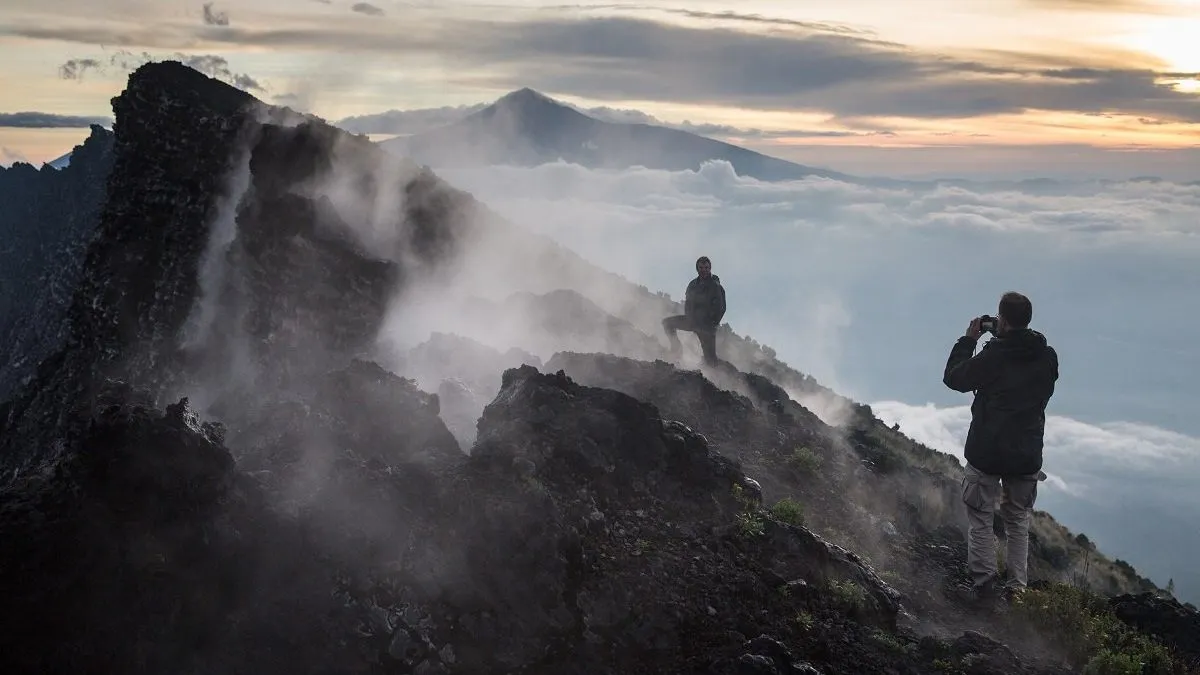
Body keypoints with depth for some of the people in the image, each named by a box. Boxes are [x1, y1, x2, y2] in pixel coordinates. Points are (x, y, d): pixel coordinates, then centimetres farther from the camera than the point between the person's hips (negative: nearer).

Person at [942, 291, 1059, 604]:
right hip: (1027, 455, 5)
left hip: (987, 452, -4)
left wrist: (969, 339, 5)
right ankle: (1017, 587, 18)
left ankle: (984, 583, 7)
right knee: (1019, 522, 16)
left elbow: (953, 377, -5)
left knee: (981, 519, 8)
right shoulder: (1047, 357, -2)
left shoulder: (993, 356, -17)